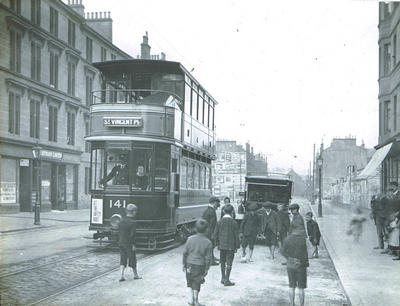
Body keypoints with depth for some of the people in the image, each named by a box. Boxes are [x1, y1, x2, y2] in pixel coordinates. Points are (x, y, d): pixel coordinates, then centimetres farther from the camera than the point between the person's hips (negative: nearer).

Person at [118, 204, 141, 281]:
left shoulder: (122, 221, 6)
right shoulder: (132, 222, -15)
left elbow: (119, 232, 10)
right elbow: (133, 234, -18)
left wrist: (119, 242, 17)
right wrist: (133, 245, -14)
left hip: (121, 243, 6)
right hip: (129, 244, -6)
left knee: (123, 259, 9)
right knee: (132, 258, 8)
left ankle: (121, 276, -1)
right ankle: (135, 275, 21)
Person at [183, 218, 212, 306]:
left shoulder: (190, 239, -7)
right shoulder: (208, 242, -10)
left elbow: (185, 253, -2)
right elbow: (208, 258, -6)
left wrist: (184, 264, 9)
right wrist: (206, 270, 3)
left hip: (189, 264, 2)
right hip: (200, 266, -1)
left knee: (190, 282, 18)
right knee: (196, 283, 10)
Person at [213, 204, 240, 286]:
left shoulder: (220, 222, -2)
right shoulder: (234, 223, -11)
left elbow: (215, 234, 2)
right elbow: (236, 236, -7)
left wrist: (217, 244, 13)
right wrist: (237, 246, 2)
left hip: (222, 245, 3)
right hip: (231, 246, -3)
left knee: (222, 262, 17)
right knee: (229, 263, 3)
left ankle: (223, 278, 26)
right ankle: (226, 280, 4)